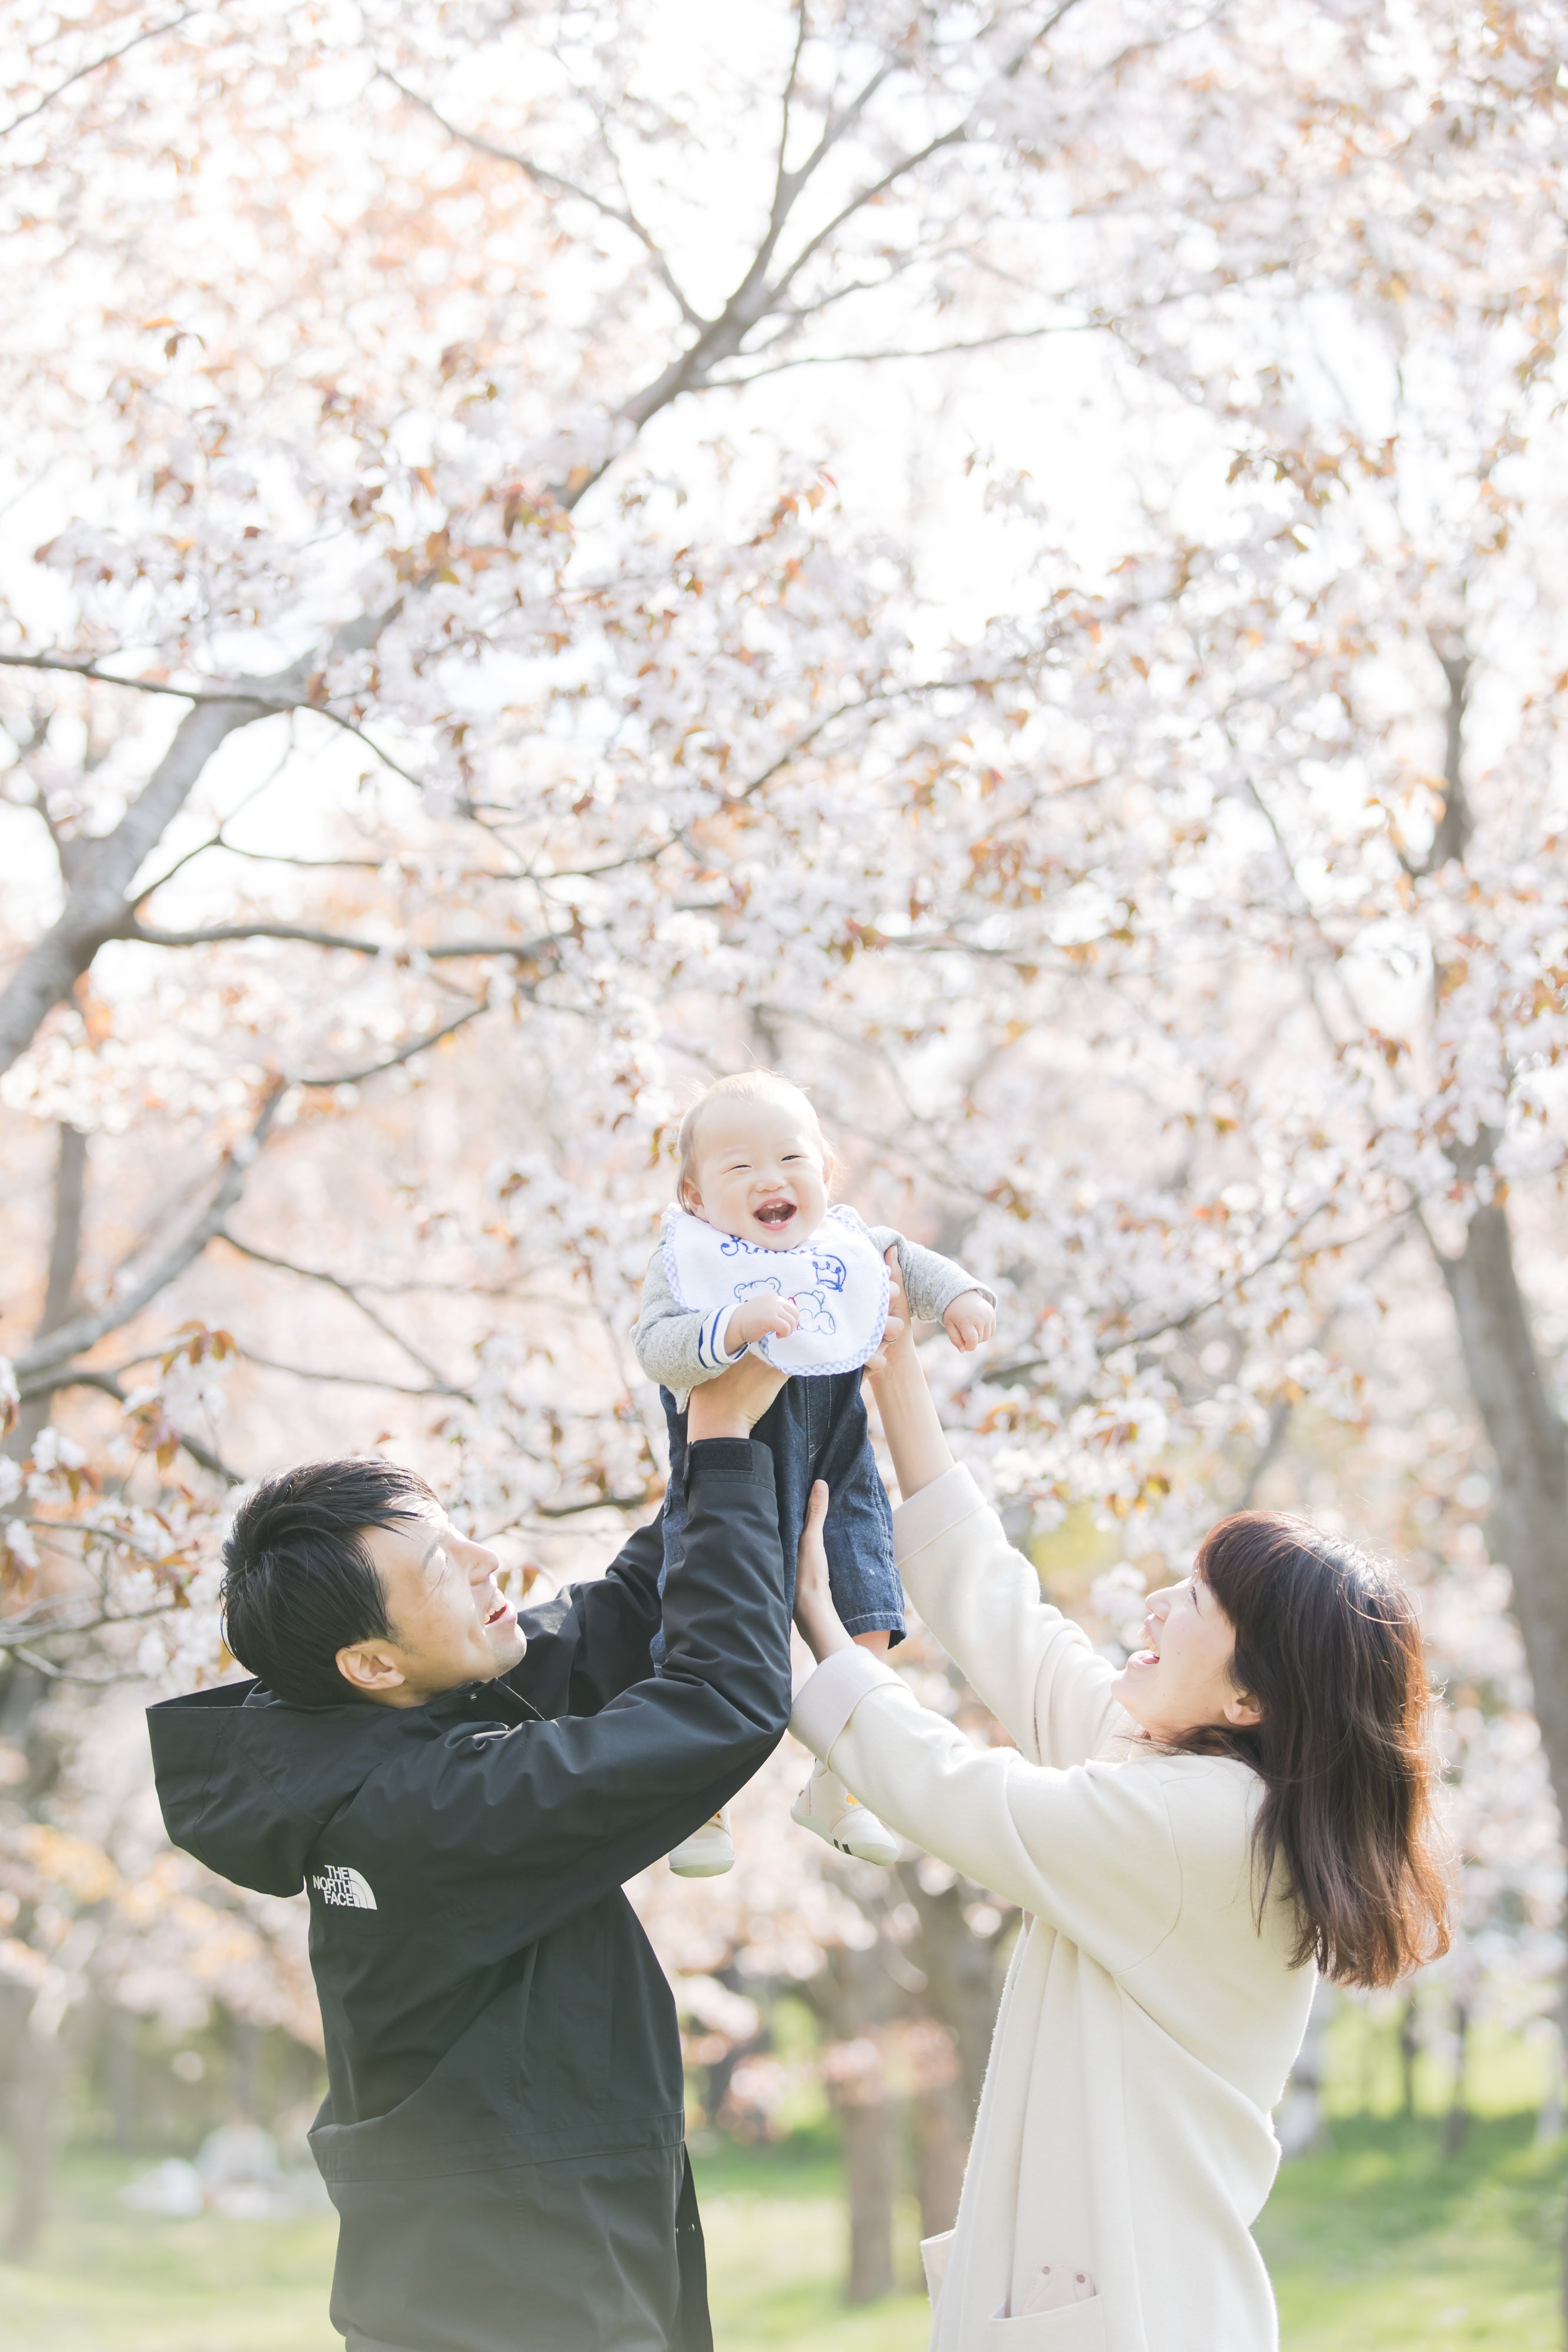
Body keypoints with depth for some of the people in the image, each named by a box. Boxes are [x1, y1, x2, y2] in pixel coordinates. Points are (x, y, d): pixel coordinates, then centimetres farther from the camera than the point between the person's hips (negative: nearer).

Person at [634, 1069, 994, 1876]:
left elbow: (909, 1263, 19)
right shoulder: (688, 1261, -11)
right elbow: (656, 1347, -23)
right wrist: (734, 1326, -37)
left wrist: (959, 1296, 1)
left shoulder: (847, 1243, 2)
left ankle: (832, 1791, 24)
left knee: (867, 1636, 4)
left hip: (836, 1475, 4)